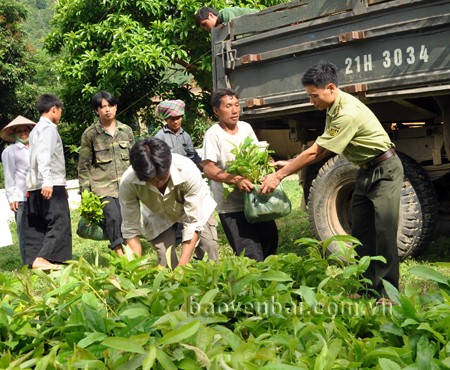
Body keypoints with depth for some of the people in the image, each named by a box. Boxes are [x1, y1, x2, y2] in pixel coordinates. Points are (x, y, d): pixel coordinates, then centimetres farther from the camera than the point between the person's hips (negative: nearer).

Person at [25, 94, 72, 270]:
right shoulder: (49, 128, -5)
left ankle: (32, 260, 6)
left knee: (35, 226, 7)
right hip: (51, 185, -9)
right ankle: (42, 259, -21)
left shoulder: (36, 129, 23)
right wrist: (47, 181, -27)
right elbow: (44, 155, -18)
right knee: (59, 223, -11)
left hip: (34, 186, 9)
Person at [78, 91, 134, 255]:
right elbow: (84, 167, 5)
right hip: (102, 186, -3)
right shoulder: (90, 134, 4)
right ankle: (120, 254, -19)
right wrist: (85, 193, 0)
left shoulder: (126, 131, 13)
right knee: (113, 217, -23)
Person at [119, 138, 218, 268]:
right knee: (165, 263, -11)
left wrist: (183, 265, -34)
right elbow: (130, 229, -24)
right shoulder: (128, 182, -35)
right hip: (159, 216, 1)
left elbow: (193, 222, -30)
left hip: (196, 209, -1)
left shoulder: (187, 171, -38)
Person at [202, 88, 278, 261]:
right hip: (231, 206, -6)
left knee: (271, 239, 17)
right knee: (252, 258, -10)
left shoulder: (246, 127, 7)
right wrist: (236, 179, -33)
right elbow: (208, 169, -20)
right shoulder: (213, 134, -11)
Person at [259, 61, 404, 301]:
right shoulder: (334, 108, 1)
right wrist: (291, 164, 1)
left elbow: (315, 152, -26)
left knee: (384, 233, -11)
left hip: (385, 170, -9)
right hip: (366, 171, 10)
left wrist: (279, 175, -20)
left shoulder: (348, 113, -29)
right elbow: (321, 149, 6)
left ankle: (387, 294, -5)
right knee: (361, 233, 8)